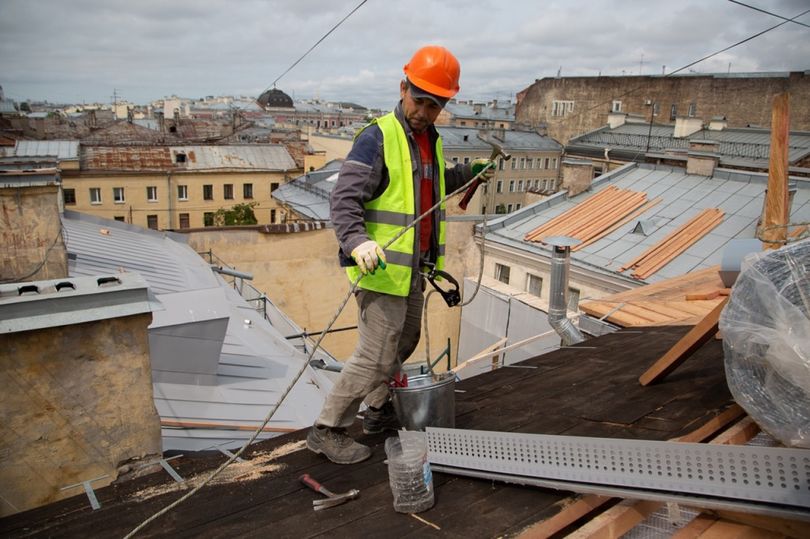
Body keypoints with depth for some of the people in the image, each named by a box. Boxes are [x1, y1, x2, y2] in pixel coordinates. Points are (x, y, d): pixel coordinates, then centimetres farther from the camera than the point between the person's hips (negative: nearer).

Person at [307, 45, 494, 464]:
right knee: (377, 355, -7)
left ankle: (379, 411, 40)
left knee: (405, 341, 21)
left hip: (412, 268, 9)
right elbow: (344, 197, -23)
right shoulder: (378, 137, -15)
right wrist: (357, 241, -39)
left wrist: (466, 174, 18)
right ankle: (327, 430, 10)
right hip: (381, 268, -9)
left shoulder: (430, 140, 12)